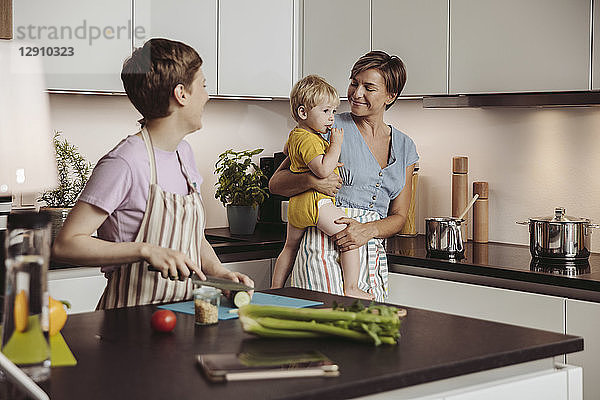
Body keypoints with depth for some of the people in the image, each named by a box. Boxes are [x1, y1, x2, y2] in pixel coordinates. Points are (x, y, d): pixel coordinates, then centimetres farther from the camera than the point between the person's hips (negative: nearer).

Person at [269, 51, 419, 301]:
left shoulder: (404, 147, 14)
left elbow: (398, 216, 12)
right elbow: (276, 183, 1)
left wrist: (369, 229, -8)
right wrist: (310, 180, -19)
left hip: (373, 257, 4)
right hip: (325, 251, -4)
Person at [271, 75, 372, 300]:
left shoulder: (295, 135, 16)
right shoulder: (309, 140, -17)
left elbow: (287, 150, 40)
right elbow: (323, 170, -28)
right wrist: (336, 144, -17)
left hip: (297, 204, 11)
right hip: (315, 201, -11)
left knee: (291, 246, 23)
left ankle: (276, 289, 32)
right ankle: (351, 290, -13)